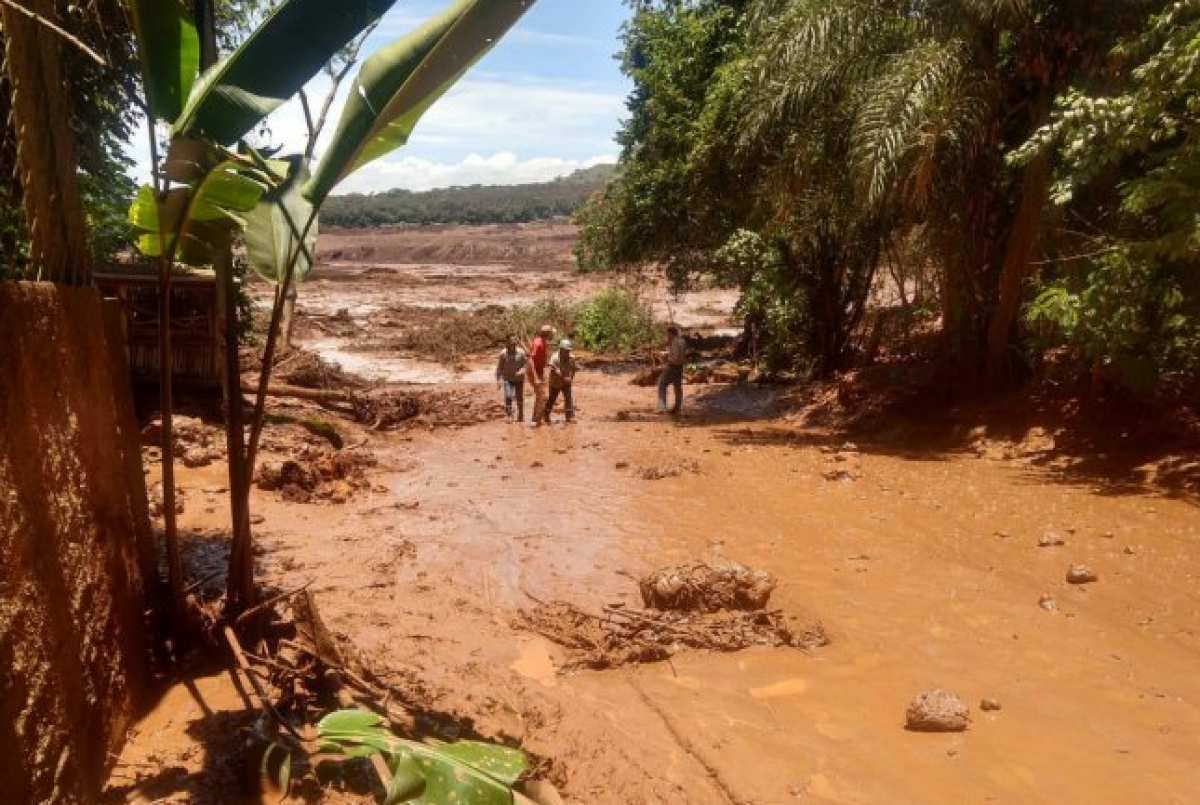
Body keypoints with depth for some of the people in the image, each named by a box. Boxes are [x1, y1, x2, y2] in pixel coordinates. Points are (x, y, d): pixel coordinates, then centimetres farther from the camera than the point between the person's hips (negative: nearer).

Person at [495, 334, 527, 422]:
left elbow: (525, 364, -4)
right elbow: (499, 367, -2)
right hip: (508, 379, -1)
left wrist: (521, 371, -23)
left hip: (519, 379, 1)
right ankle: (508, 415, -7)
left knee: (520, 398, 9)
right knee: (508, 397, -16)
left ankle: (520, 417, 25)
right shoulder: (503, 353, -8)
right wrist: (498, 379, -5)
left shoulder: (521, 352, -9)